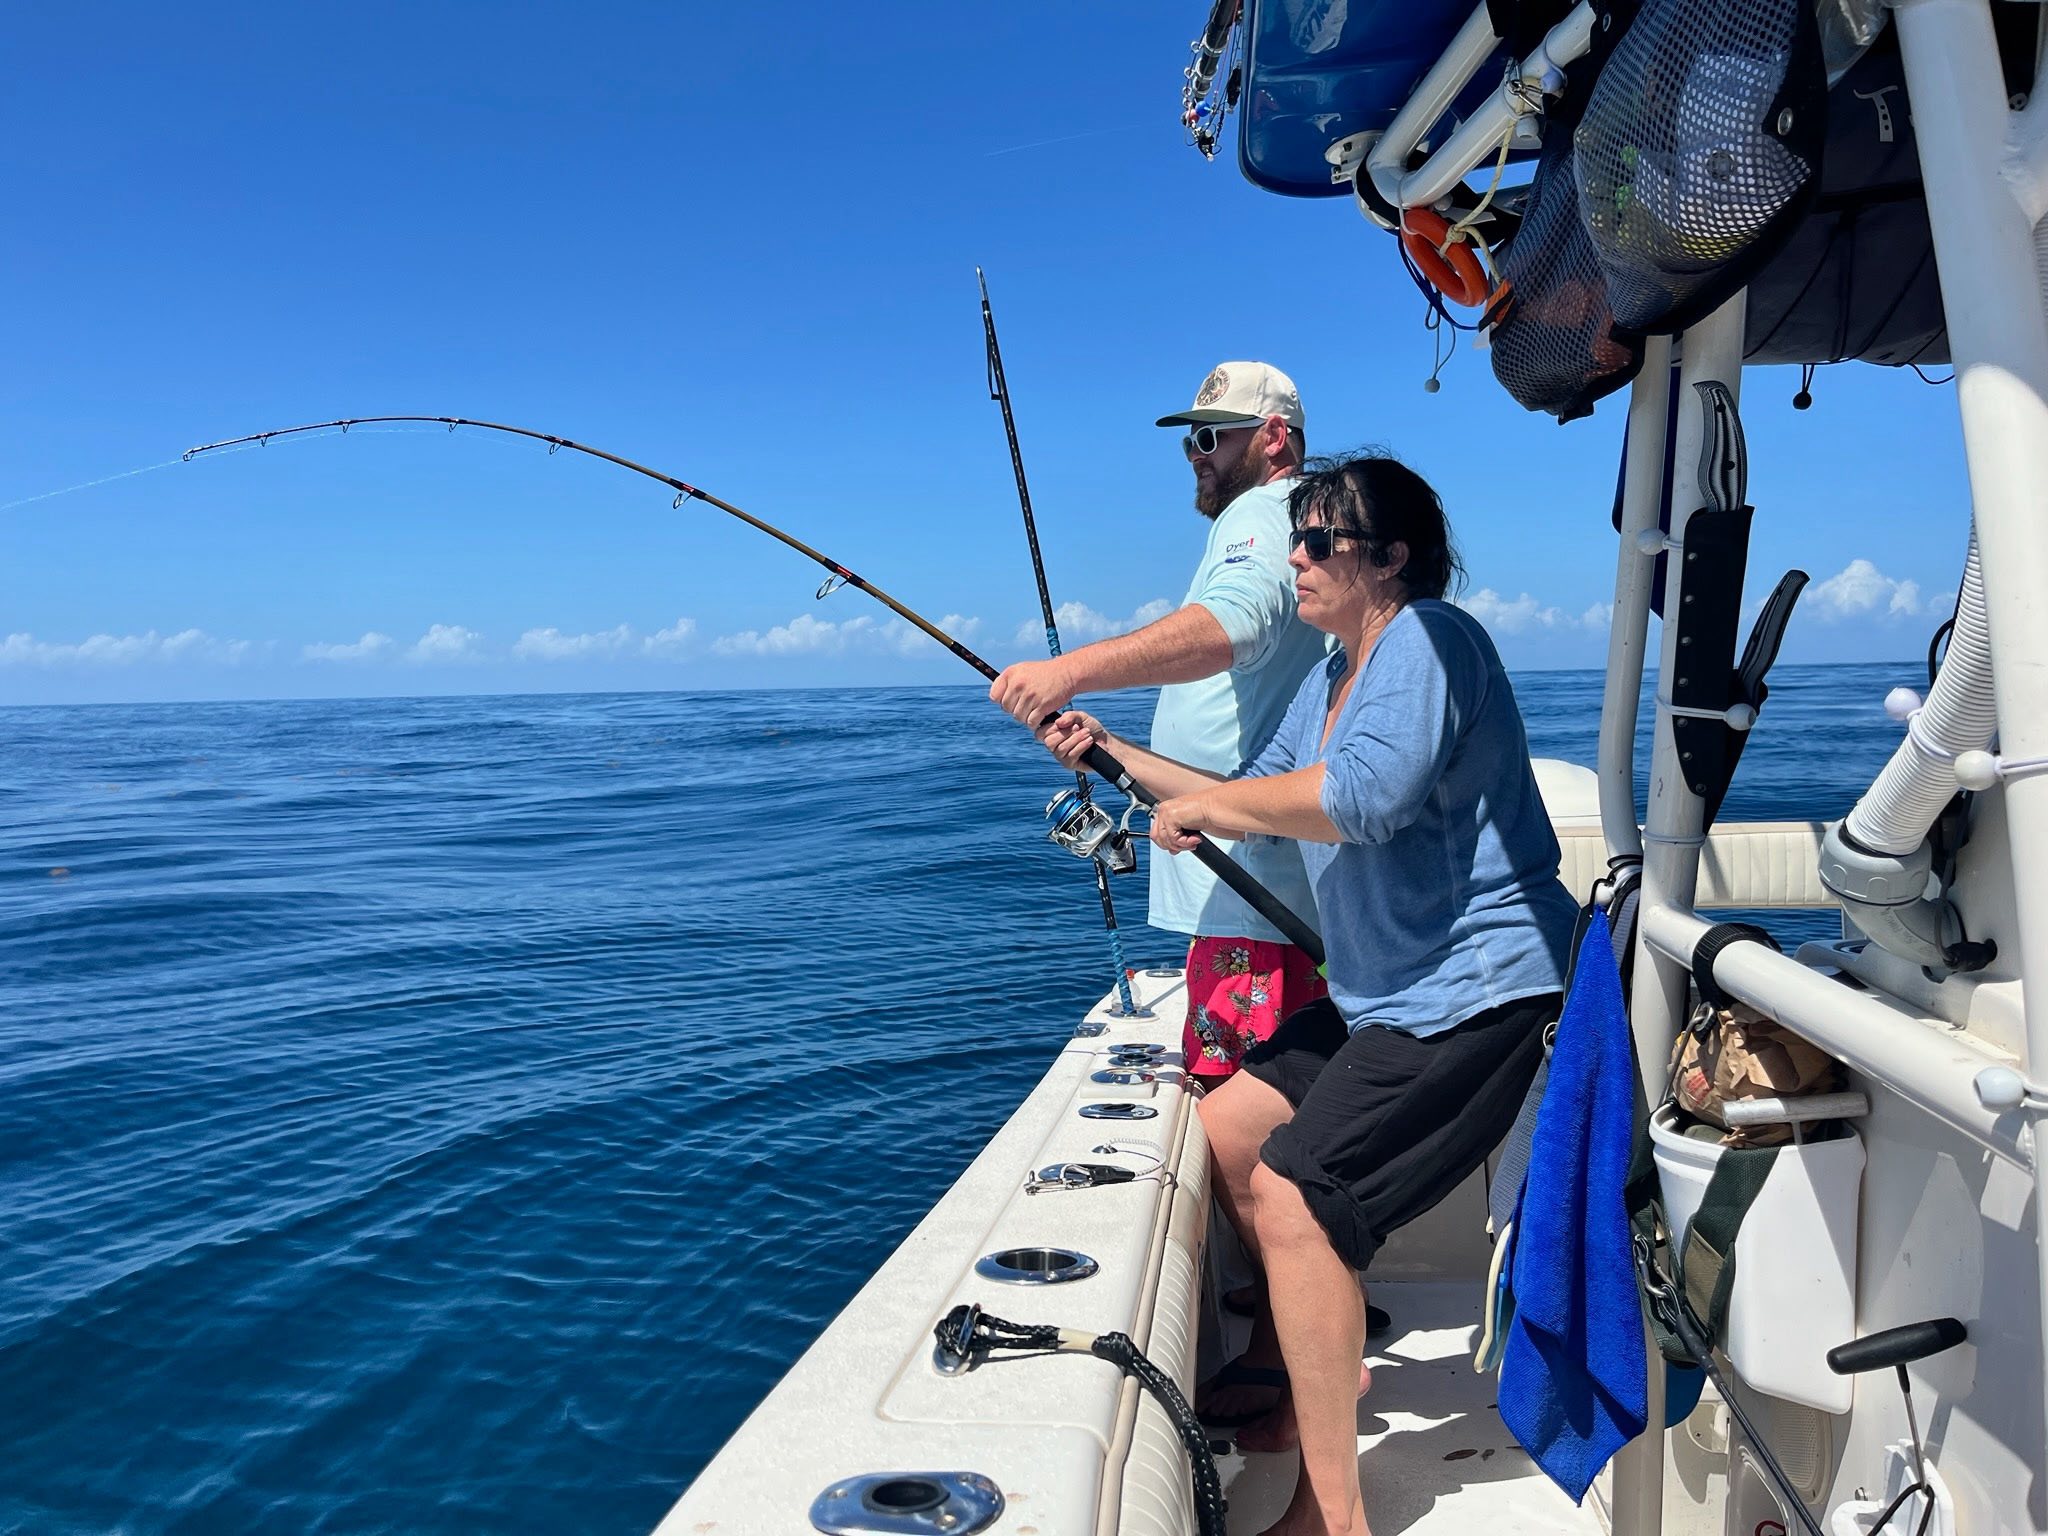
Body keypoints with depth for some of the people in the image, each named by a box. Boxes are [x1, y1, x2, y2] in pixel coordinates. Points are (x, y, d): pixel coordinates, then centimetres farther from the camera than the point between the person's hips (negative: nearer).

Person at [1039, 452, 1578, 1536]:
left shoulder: (1428, 638, -16)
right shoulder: (1332, 676, 16)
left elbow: (1366, 794, -32)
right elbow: (1250, 801, 23)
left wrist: (1201, 804, -19)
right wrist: (1113, 753, 13)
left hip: (1477, 989, -11)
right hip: (1384, 994, 11)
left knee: (1293, 1192, -19)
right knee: (1224, 1132, 13)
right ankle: (1326, 1362, 29)